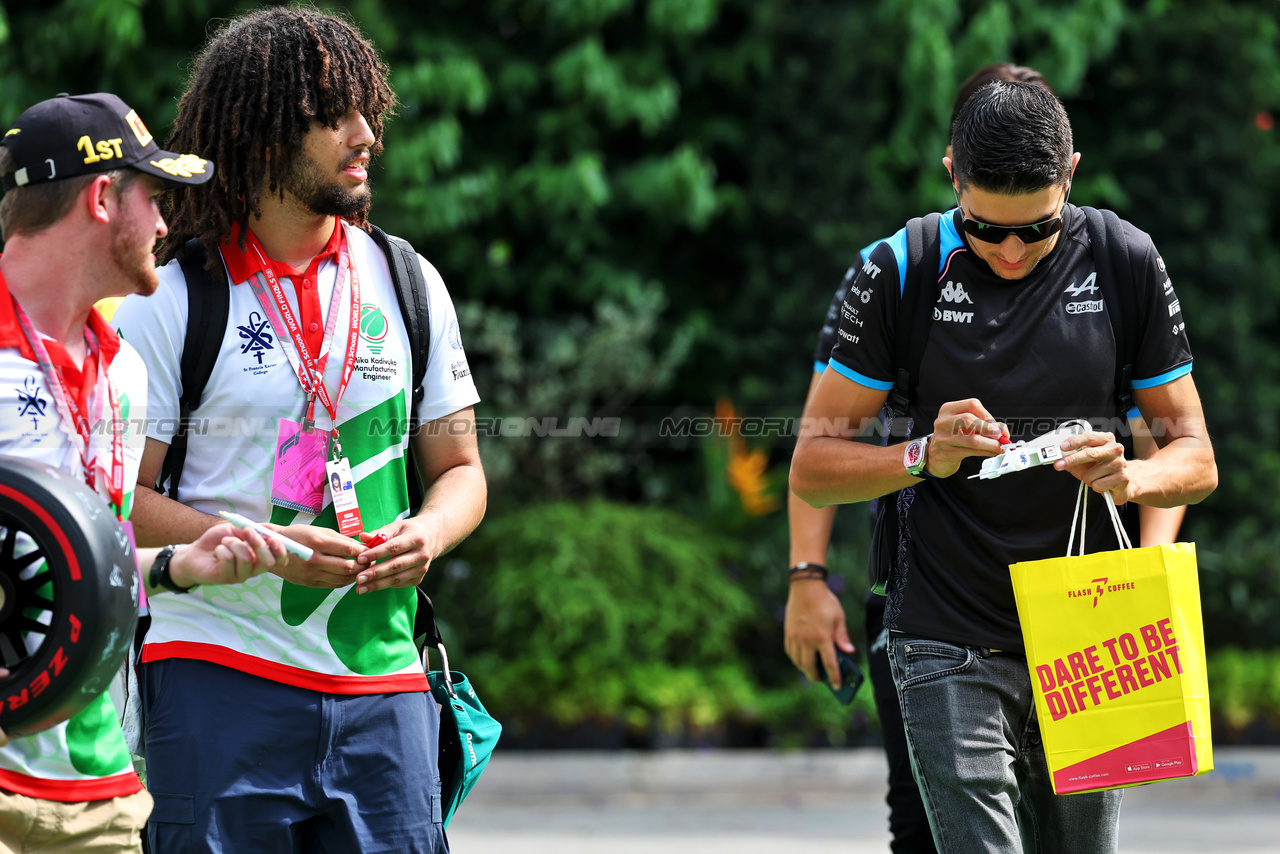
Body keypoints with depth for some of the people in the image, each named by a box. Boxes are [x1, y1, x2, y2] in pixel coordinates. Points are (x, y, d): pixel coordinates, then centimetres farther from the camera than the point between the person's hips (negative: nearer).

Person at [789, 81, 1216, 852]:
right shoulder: (899, 272, -4)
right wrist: (927, 458, -19)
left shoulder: (1126, 264, 2)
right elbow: (813, 468, -1)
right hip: (950, 646, -3)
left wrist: (1131, 477, -16)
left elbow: (1196, 459, 7)